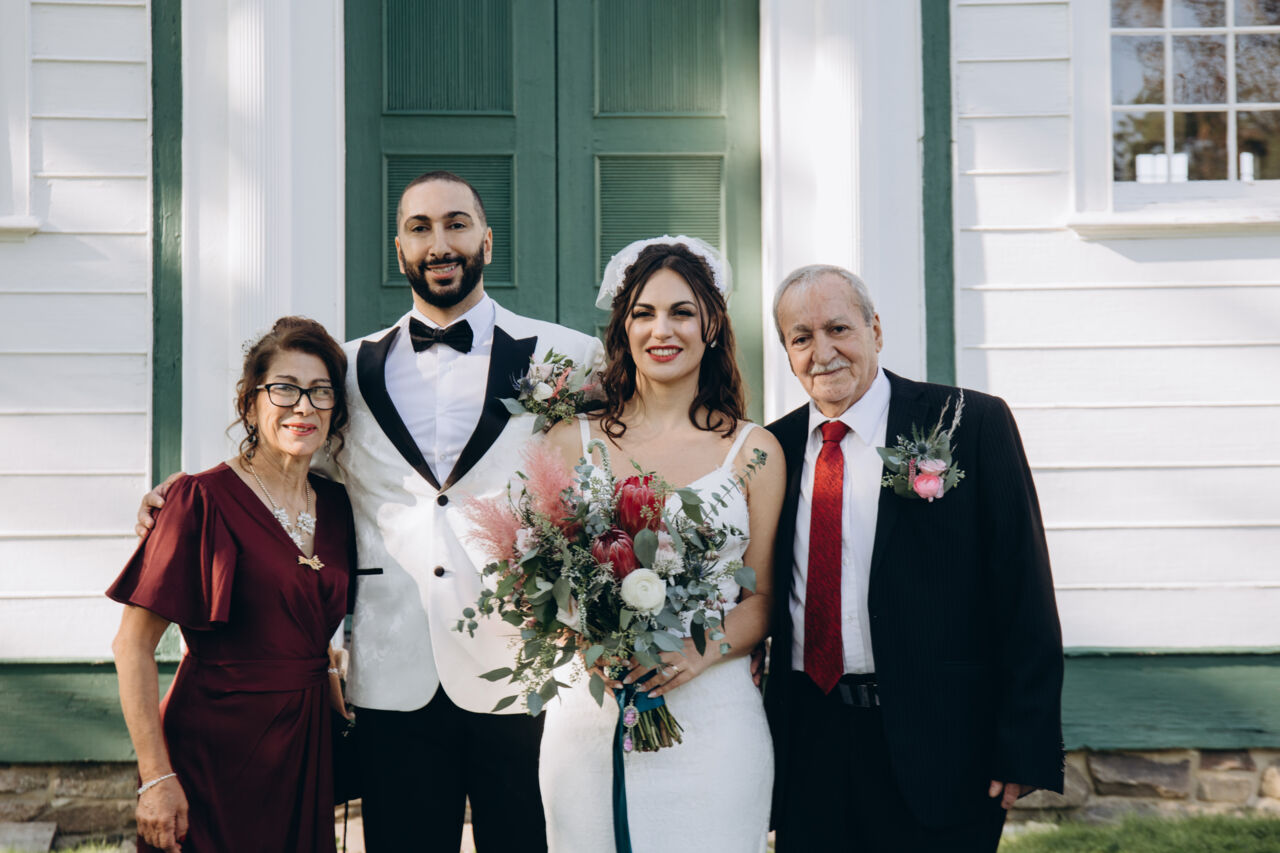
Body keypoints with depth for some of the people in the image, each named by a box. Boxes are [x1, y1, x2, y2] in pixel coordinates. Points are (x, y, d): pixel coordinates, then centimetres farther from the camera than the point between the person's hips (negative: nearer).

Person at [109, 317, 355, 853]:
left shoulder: (334, 505, 6)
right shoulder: (204, 500, -12)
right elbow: (133, 647, -12)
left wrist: (343, 717, 7)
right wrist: (156, 778, -16)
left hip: (305, 750, 6)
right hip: (214, 753, -5)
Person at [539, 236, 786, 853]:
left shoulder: (754, 451, 6)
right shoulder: (572, 442, 7)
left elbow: (762, 598, 6)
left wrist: (698, 652, -14)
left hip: (713, 715, 0)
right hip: (592, 715, 1)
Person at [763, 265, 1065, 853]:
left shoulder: (972, 424, -5)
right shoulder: (774, 447, 7)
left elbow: (1024, 598, -7)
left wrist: (1023, 749, -12)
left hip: (936, 748, -3)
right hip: (808, 745, 4)